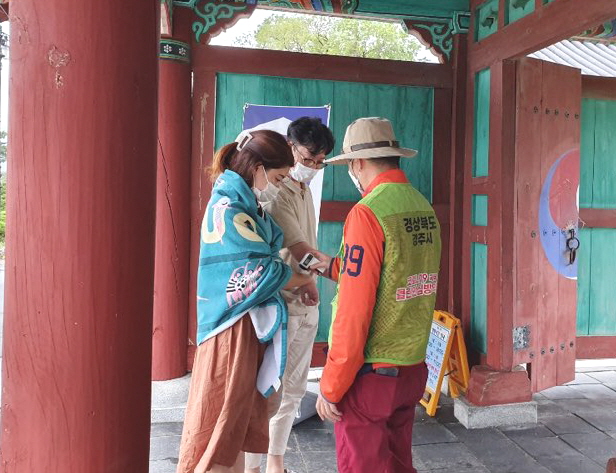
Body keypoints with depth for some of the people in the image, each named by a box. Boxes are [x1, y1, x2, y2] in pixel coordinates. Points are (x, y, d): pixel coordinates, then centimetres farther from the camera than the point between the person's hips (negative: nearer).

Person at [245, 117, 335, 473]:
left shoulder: (305, 189, 13)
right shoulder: (276, 192, -15)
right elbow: (300, 251, -20)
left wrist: (309, 281, 5)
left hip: (306, 305, 9)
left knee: (294, 391, 16)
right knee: (268, 395, 0)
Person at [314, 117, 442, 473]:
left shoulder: (368, 212, -17)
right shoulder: (425, 208, 5)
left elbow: (354, 311, -20)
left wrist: (330, 387, -12)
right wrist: (333, 266, 25)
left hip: (371, 373, -7)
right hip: (412, 368, 7)